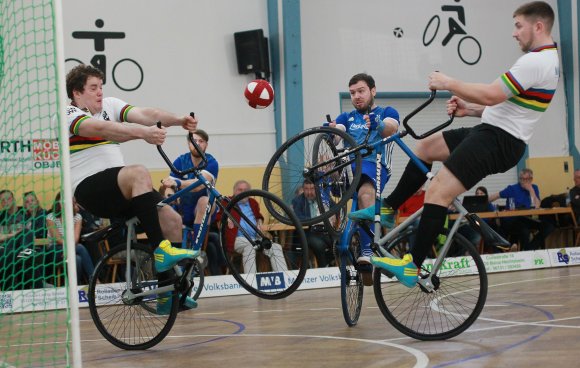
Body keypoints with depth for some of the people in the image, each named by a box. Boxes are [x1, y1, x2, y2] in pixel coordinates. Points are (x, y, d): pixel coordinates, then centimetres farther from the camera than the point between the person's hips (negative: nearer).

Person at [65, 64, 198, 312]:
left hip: (119, 189, 8)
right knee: (139, 173, -34)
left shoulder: (110, 105, 16)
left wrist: (179, 121, -20)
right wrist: (142, 133, -40)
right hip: (90, 189, -8)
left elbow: (145, 114, -2)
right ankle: (161, 250, -35)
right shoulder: (69, 114, -5)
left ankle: (167, 295, 2)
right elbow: (101, 128, -26)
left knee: (172, 218, -6)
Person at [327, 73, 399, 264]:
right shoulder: (346, 117, 28)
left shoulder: (387, 113, 18)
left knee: (365, 193, -37)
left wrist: (378, 126, -32)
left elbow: (391, 129, -7)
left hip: (375, 164, -4)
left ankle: (368, 251, -45)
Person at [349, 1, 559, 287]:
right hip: (493, 130, 11)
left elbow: (492, 95, -25)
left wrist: (449, 84, -13)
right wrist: (469, 109, 9)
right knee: (425, 147, 20)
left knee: (438, 192, -20)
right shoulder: (548, 58, 16)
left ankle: (413, 266, -20)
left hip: (497, 140, -11)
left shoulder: (535, 62, -19)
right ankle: (388, 209, 25)